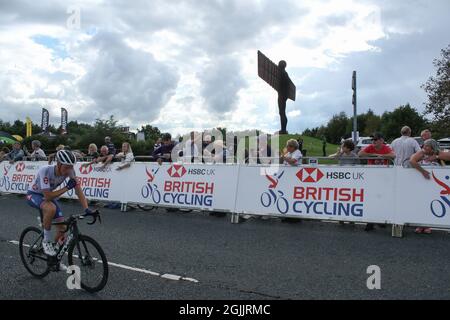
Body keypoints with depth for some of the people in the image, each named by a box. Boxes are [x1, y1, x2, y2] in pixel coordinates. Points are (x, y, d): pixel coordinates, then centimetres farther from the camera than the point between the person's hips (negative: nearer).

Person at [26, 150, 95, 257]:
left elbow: (78, 189, -21)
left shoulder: (69, 170, -23)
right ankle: (47, 241, -16)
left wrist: (87, 209, -31)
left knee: (62, 228, -6)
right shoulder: (45, 171, -36)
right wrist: (67, 187, -31)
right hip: (34, 194, -5)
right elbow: (48, 196, -37)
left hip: (48, 195, 5)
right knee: (51, 208, -39)